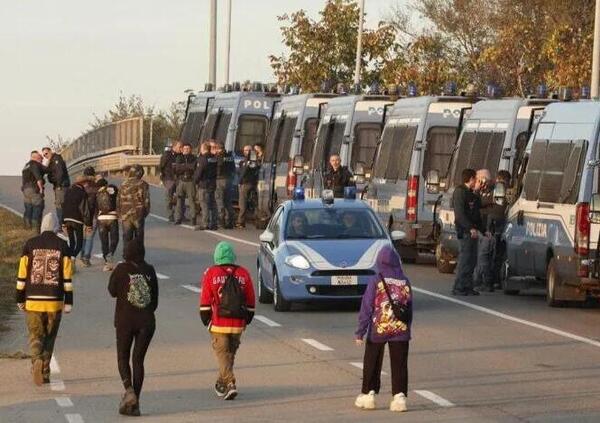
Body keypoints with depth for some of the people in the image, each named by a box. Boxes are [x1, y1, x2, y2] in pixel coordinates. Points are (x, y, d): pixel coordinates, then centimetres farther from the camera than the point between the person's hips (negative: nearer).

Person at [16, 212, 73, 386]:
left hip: (33, 300, 0)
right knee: (49, 337, 13)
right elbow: (67, 277, -3)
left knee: (35, 335, 5)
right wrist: (68, 301, 2)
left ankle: (37, 360, -22)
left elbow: (22, 275, 2)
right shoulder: (62, 246, -1)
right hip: (55, 301, 0)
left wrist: (20, 299, 10)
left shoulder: (30, 244, 1)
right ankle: (45, 372, 16)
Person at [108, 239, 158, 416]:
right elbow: (155, 298, 7)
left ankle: (129, 389, -17)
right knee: (138, 360, 8)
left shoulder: (122, 269, -8)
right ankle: (135, 403, 5)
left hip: (125, 320, -3)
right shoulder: (149, 270, 1)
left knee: (123, 357, 9)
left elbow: (112, 291, 0)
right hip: (146, 321, 3)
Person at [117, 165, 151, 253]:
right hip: (138, 216, -2)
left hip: (125, 216, 2)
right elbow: (146, 200, -7)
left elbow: (118, 201, 7)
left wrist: (119, 216, 15)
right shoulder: (143, 184, -6)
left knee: (126, 239, 6)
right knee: (139, 239, 6)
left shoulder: (124, 185, 5)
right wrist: (146, 212, 10)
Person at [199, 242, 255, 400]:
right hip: (238, 324, 3)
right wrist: (247, 320, 18)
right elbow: (250, 302, 8)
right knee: (231, 352, 18)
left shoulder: (210, 273, -6)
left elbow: (205, 302, -3)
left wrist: (206, 320, 8)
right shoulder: (243, 274, 2)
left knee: (222, 353, 1)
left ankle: (229, 383, -15)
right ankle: (221, 383, 31)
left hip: (219, 324, -3)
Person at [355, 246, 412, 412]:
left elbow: (366, 308, -9)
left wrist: (360, 333, -4)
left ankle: (368, 394, 19)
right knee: (399, 365, 7)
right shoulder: (405, 283, -1)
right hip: (401, 330, 2)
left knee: (372, 364, 12)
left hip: (378, 330, -2)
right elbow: (410, 309, 6)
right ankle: (400, 396, 2)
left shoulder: (376, 282, -11)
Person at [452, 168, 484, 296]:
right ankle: (458, 288, -7)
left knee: (472, 260, 9)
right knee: (465, 260, -9)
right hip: (464, 231, -9)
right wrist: (470, 228, -24)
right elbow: (460, 214, -18)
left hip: (472, 231, 9)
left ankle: (467, 287, 13)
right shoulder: (460, 192, -9)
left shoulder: (472, 194, 20)